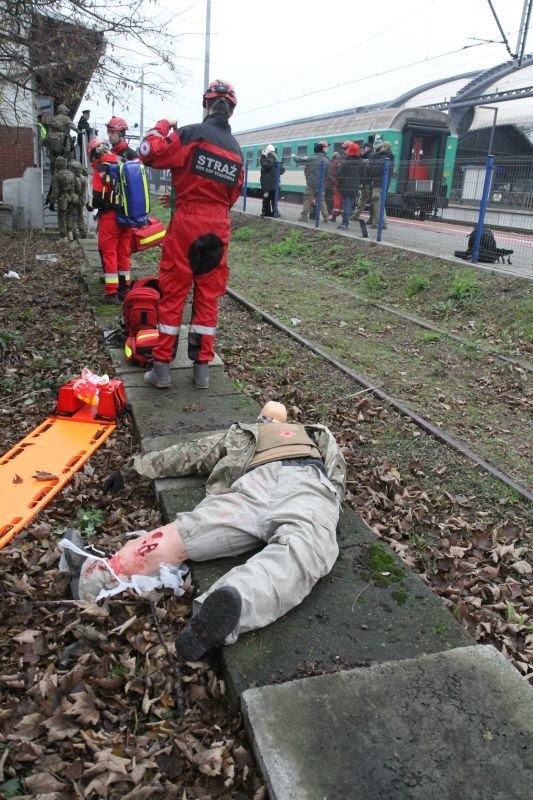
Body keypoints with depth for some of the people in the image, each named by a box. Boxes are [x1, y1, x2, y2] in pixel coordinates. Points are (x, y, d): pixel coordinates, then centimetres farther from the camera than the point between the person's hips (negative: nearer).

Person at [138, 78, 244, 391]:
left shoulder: (191, 134, -7)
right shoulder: (236, 150, 12)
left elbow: (149, 152, -11)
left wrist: (163, 126, 6)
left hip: (186, 223, -4)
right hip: (218, 227, 4)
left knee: (173, 294, 2)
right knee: (208, 296, 9)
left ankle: (162, 368, 5)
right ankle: (202, 368, 12)